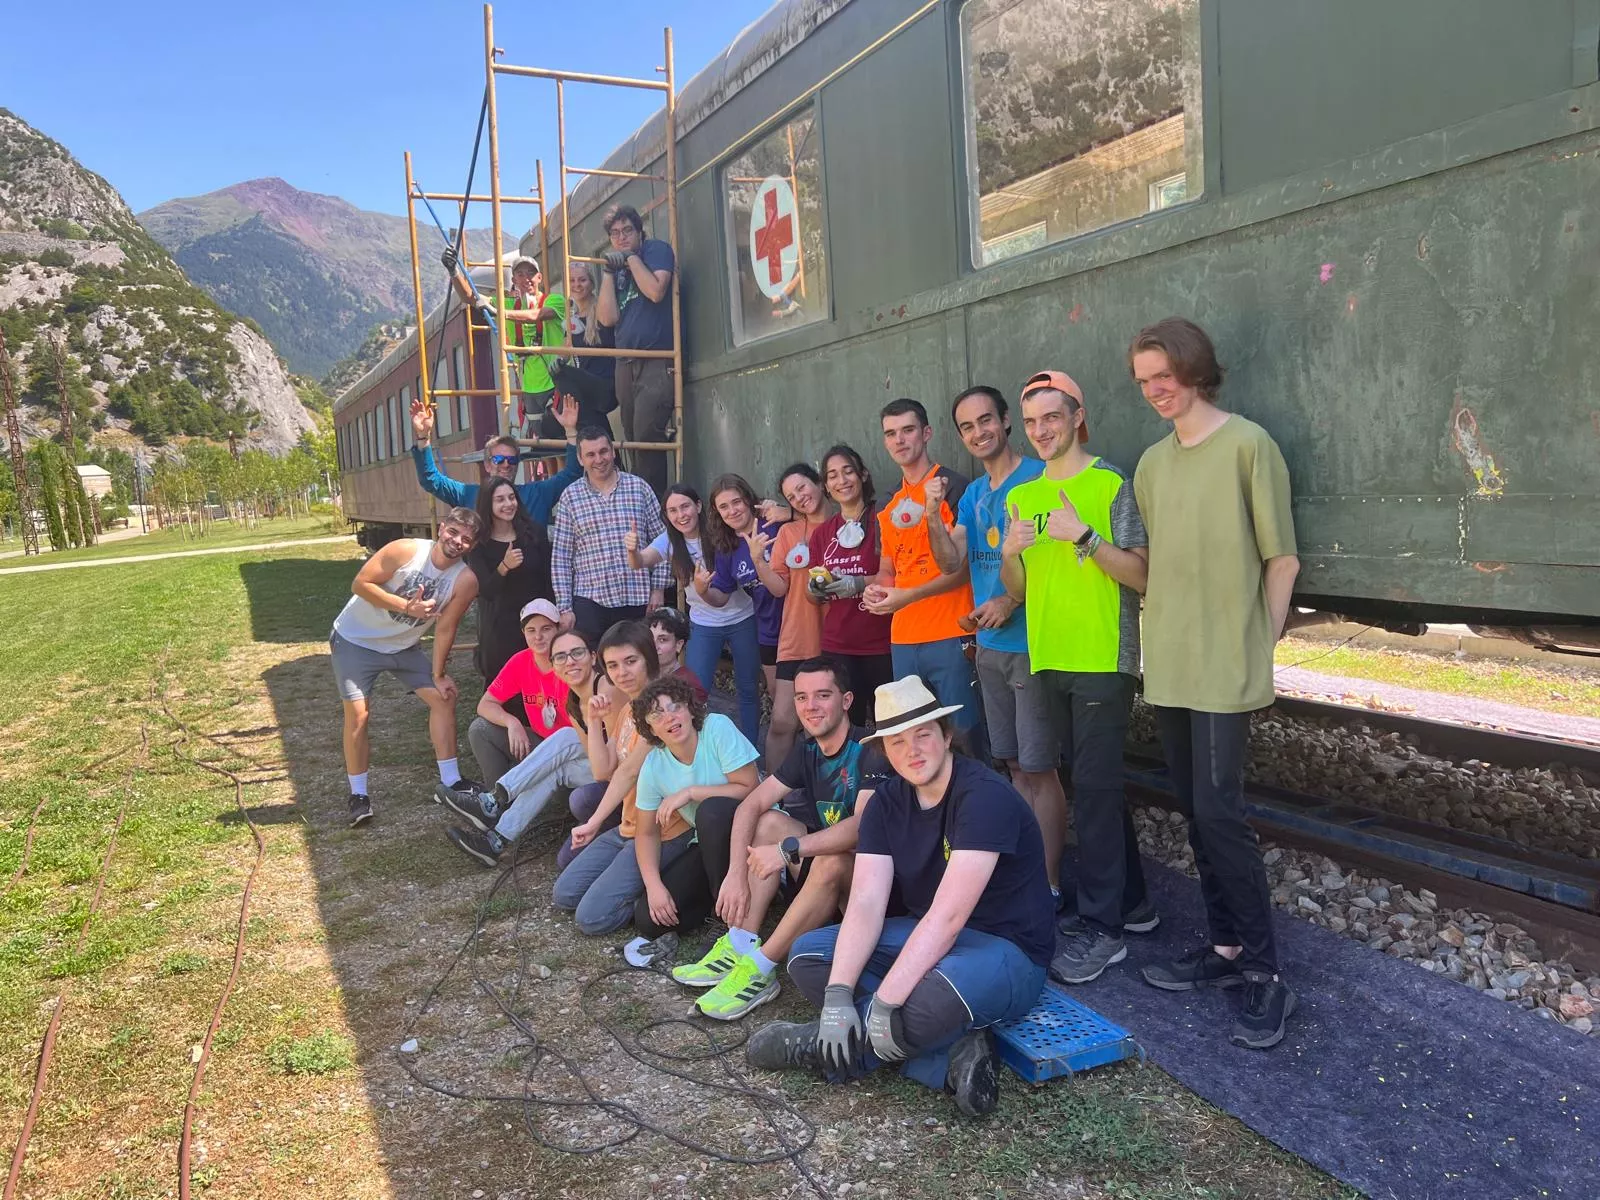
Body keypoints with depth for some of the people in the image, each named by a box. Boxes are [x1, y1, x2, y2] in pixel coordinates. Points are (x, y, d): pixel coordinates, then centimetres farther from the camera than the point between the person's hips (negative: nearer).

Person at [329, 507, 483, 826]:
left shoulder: (465, 580, -15)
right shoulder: (406, 550, -23)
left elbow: (446, 629, -8)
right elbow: (360, 584, -22)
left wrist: (438, 674, -7)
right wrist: (407, 606, -29)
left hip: (404, 647, 4)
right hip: (356, 640, -4)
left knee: (443, 697, -2)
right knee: (357, 714, -10)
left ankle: (449, 783, 8)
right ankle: (358, 795, 5)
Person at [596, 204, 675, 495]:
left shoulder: (656, 250, 5)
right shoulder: (615, 268, 19)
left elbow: (656, 291, -14)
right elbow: (608, 318, 5)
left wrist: (632, 258, -4)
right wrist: (609, 272, 2)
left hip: (657, 359, -6)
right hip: (626, 362, 7)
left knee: (646, 435, -17)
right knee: (633, 439, 6)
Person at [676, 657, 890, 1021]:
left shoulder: (870, 751, -18)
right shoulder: (807, 753, 5)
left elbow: (863, 824, -33)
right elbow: (751, 805, -2)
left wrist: (789, 848, -38)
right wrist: (736, 873, -17)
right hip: (824, 872, 7)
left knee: (832, 860, -35)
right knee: (770, 821, -8)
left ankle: (760, 969, -26)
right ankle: (739, 948, -17)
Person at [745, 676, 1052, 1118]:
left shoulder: (984, 797, -23)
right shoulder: (887, 802, -1)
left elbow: (949, 915, -29)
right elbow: (865, 904, -9)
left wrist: (885, 1002, -31)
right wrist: (838, 996, -22)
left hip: (1007, 949, -8)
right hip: (925, 937, 8)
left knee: (931, 1000, -40)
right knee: (807, 955, -6)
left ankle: (822, 1047, -9)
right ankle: (952, 1054, -16)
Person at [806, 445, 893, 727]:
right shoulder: (822, 532, 12)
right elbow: (811, 596, 17)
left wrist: (859, 583, -20)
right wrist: (816, 588, -4)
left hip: (881, 645, -4)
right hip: (836, 647, 4)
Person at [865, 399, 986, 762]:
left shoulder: (952, 487, -5)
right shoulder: (890, 505, 16)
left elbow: (965, 566, -10)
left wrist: (909, 595, -16)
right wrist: (875, 590, 1)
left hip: (950, 638, -7)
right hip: (903, 640, 7)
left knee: (965, 738, -3)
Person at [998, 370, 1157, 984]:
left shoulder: (1111, 484, -6)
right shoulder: (1021, 496, 12)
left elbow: (1142, 575, -11)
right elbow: (1016, 590, 12)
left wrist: (1084, 536, -22)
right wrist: (1009, 553, -8)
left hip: (1103, 661, -6)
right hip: (1049, 660, 6)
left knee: (1094, 788, -5)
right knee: (1097, 783, 15)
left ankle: (1101, 927, 4)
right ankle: (1128, 898, 29)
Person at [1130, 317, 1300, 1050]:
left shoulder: (1247, 444, -7)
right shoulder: (1152, 462, 12)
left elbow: (1281, 558, -5)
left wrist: (1261, 645, -4)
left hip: (1226, 664, -6)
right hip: (1168, 663, 7)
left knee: (1219, 811, -9)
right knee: (1194, 812, 11)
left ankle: (1265, 976, 4)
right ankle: (1227, 948, 23)